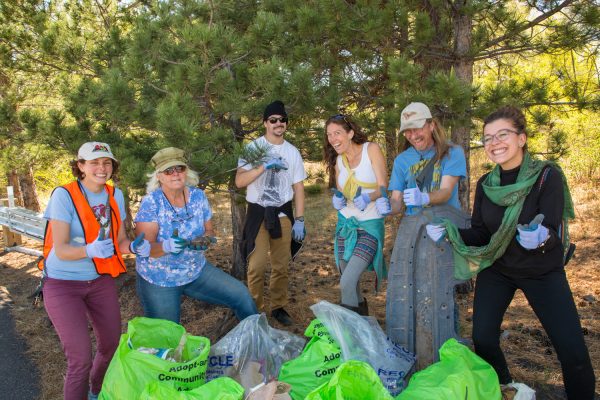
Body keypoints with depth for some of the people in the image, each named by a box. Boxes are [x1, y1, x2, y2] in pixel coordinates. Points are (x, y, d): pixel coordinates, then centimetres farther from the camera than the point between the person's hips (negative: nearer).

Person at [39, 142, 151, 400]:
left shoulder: (115, 195, -3)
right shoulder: (64, 195, -18)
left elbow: (119, 239, 2)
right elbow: (60, 250, -21)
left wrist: (135, 247, -20)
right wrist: (90, 250, -40)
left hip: (101, 280, 5)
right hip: (63, 284, -5)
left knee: (111, 345, 13)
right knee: (81, 359, -8)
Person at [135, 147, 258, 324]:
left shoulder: (198, 196, -7)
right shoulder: (151, 202, -18)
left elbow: (209, 230, 4)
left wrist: (205, 239, -20)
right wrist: (166, 247, -42)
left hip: (197, 271, 4)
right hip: (158, 280, -3)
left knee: (242, 295, 0)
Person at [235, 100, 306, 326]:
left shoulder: (292, 152, 6)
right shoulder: (253, 148, -4)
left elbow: (298, 187, 6)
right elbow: (239, 181, -15)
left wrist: (299, 220, 0)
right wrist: (265, 165, -25)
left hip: (283, 214, 3)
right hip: (258, 213, -3)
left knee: (281, 265, 9)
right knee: (257, 266, -5)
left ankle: (278, 307, 24)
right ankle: (255, 310, 11)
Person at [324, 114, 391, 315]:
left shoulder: (371, 149, -8)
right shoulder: (338, 160, 7)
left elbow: (383, 187, -12)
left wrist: (368, 198, -32)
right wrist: (338, 199, -9)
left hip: (370, 225, -5)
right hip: (345, 224, 5)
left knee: (347, 283, -18)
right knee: (351, 284, 12)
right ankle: (362, 315, 37)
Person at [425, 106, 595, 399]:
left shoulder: (547, 176, -18)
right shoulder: (486, 184, -6)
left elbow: (553, 233, -23)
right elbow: (480, 233, -2)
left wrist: (540, 238, -45)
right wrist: (448, 233, -19)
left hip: (543, 272, -3)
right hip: (496, 270, 3)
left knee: (573, 352, -8)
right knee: (483, 339, 0)